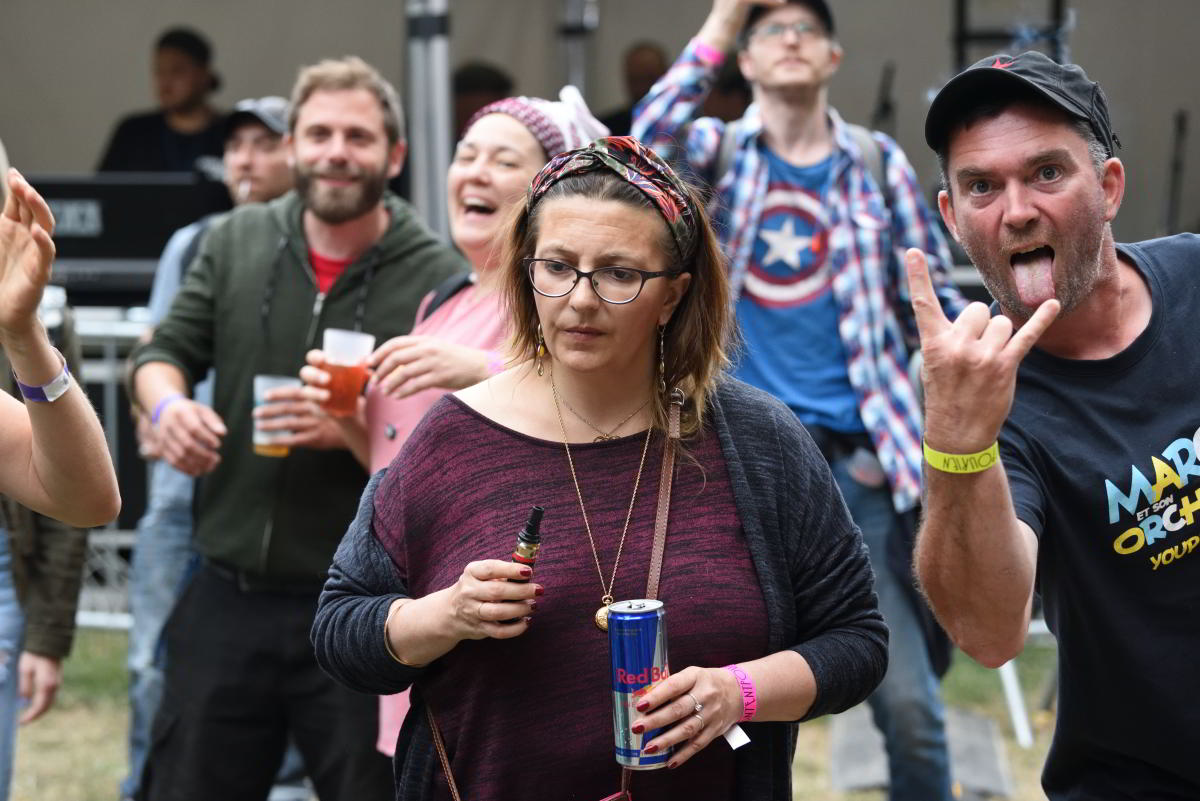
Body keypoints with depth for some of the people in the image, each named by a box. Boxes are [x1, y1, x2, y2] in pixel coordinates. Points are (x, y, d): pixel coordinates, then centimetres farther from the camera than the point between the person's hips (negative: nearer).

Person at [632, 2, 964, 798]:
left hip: (856, 464, 0)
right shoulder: (719, 153, 7)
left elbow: (937, 299, 9)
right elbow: (650, 138, -16)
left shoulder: (878, 163, 8)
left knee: (909, 703, -6)